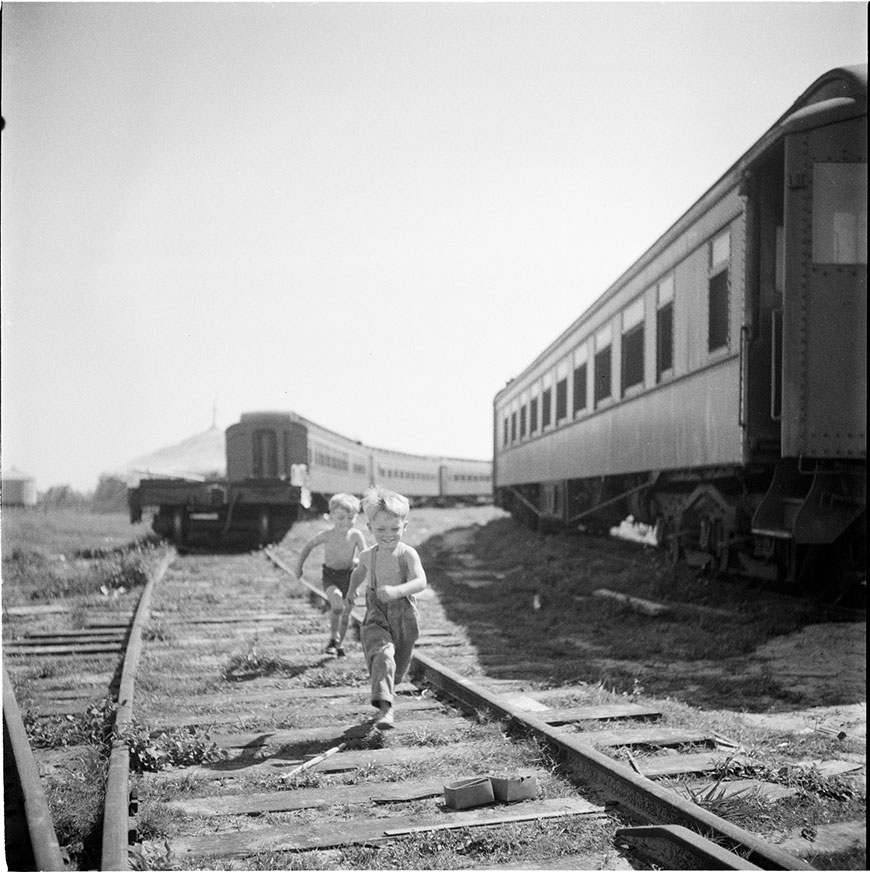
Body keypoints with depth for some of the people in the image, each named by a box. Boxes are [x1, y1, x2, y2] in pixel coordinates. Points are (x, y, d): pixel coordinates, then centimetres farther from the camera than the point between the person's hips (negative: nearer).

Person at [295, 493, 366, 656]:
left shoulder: (356, 535, -11)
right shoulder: (328, 535, -13)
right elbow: (308, 546, 3)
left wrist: (357, 561, -28)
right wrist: (299, 566, 6)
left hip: (348, 576, 2)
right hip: (330, 575, -2)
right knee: (337, 604, -26)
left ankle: (339, 644, 29)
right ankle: (333, 638, -5)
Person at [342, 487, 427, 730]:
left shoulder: (408, 554, -12)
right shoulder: (368, 555, 1)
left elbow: (420, 582, -28)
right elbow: (359, 572, 25)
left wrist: (396, 591, -43)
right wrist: (350, 594, 16)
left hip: (404, 616, 0)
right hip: (376, 616, 1)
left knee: (399, 666, 16)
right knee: (383, 655, -25)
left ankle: (387, 690, 49)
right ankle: (385, 708, -32)